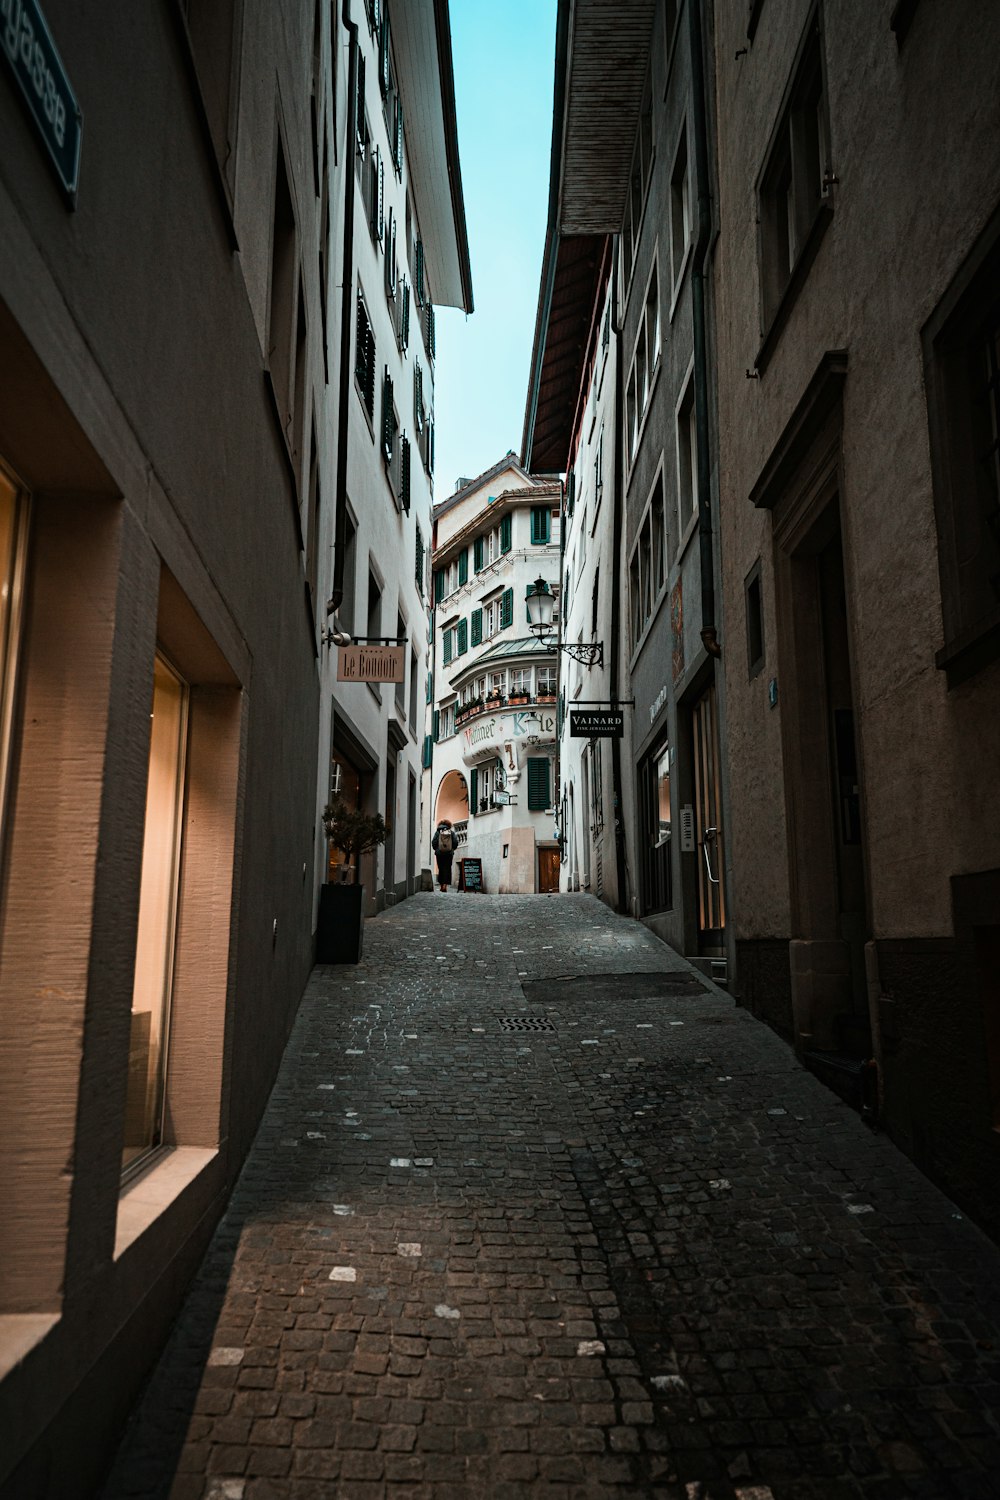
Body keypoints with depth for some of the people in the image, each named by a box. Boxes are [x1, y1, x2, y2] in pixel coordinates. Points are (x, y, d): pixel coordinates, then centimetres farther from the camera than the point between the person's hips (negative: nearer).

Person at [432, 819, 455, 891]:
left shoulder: (437, 832, -1)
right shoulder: (451, 833, 1)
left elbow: (433, 842, -3)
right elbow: (455, 843, -1)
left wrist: (436, 850, 14)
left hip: (439, 853, 0)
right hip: (449, 854, 0)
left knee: (440, 869, 10)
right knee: (447, 869, 0)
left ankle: (441, 885, 12)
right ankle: (445, 885, -11)